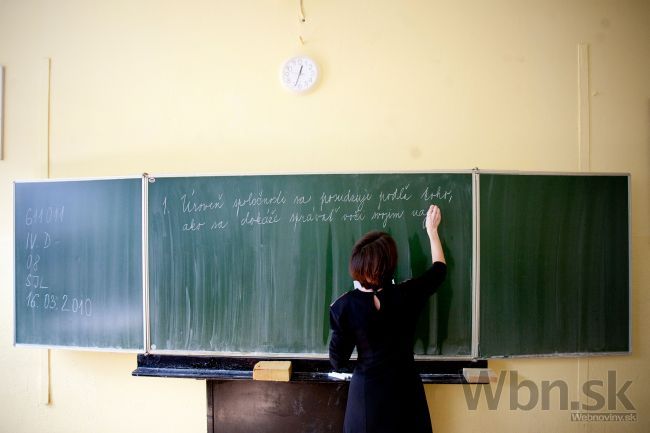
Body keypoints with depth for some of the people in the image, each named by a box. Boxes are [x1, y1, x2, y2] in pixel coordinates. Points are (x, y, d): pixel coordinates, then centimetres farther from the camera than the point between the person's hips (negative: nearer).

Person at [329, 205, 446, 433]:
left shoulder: (345, 305, -18)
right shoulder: (407, 295, -16)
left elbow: (338, 361, -9)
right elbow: (439, 269, 4)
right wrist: (432, 230, 15)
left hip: (366, 391, 0)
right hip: (404, 389, 1)